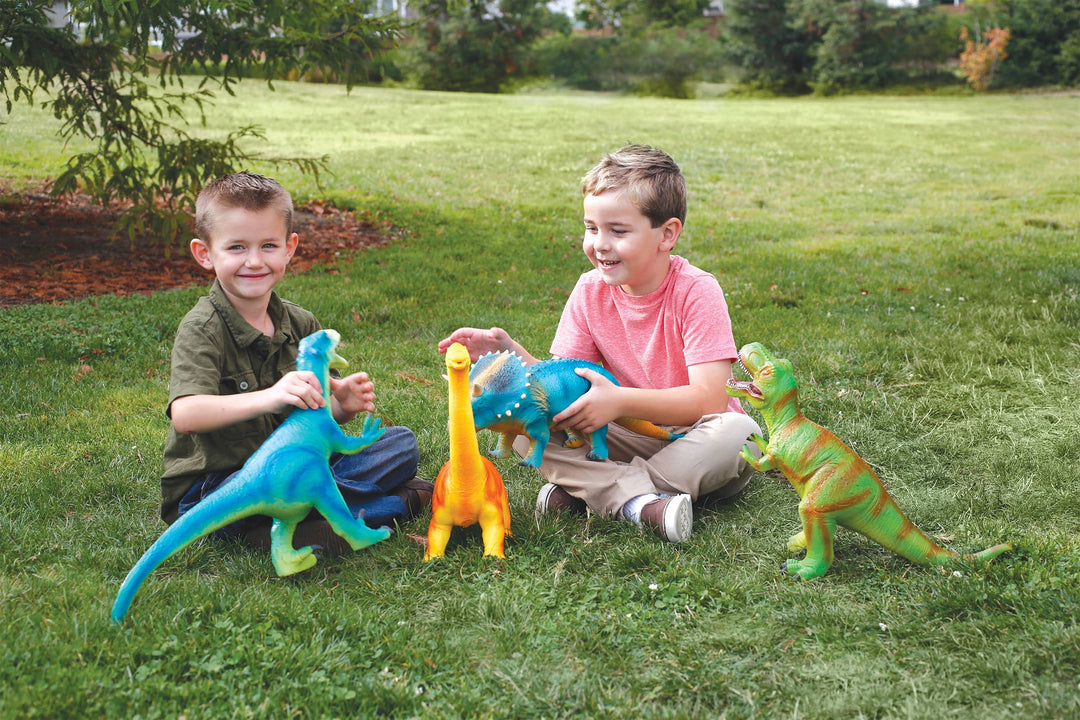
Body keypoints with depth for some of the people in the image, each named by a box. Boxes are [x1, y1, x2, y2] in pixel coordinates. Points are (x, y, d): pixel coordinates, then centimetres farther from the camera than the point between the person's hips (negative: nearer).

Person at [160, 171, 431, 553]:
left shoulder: (300, 323, 6)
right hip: (211, 489, -7)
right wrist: (269, 397, -45)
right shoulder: (201, 328, -14)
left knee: (402, 443, -2)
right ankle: (394, 503, -16)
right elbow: (185, 416, -31)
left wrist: (343, 405, -14)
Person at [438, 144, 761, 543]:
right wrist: (510, 353, -22)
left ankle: (590, 489, -27)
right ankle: (641, 500, -34)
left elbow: (708, 399, -24)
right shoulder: (591, 291, -3)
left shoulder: (696, 291, -17)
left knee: (738, 433, -36)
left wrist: (619, 401, -34)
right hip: (631, 436, 3)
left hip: (690, 437, -3)